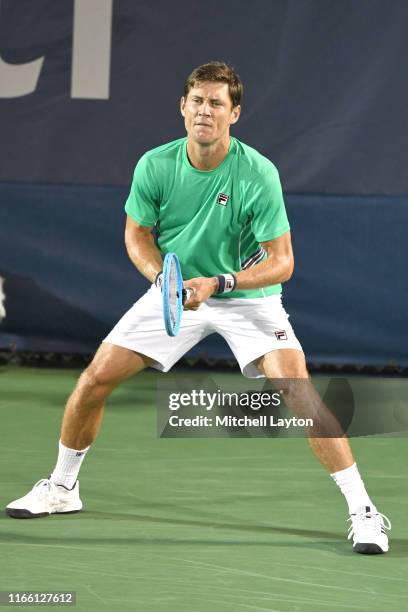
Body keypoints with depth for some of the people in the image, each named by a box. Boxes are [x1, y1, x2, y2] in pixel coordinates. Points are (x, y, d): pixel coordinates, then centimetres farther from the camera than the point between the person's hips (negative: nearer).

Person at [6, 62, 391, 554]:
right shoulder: (155, 166, -14)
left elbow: (281, 262, -19)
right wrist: (162, 278, -17)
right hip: (175, 291, 3)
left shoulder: (259, 174, -23)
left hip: (246, 295, -3)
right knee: (94, 380, -2)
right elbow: (137, 234, 3)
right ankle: (62, 487, 23)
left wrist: (217, 283, -31)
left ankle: (362, 510, -13)